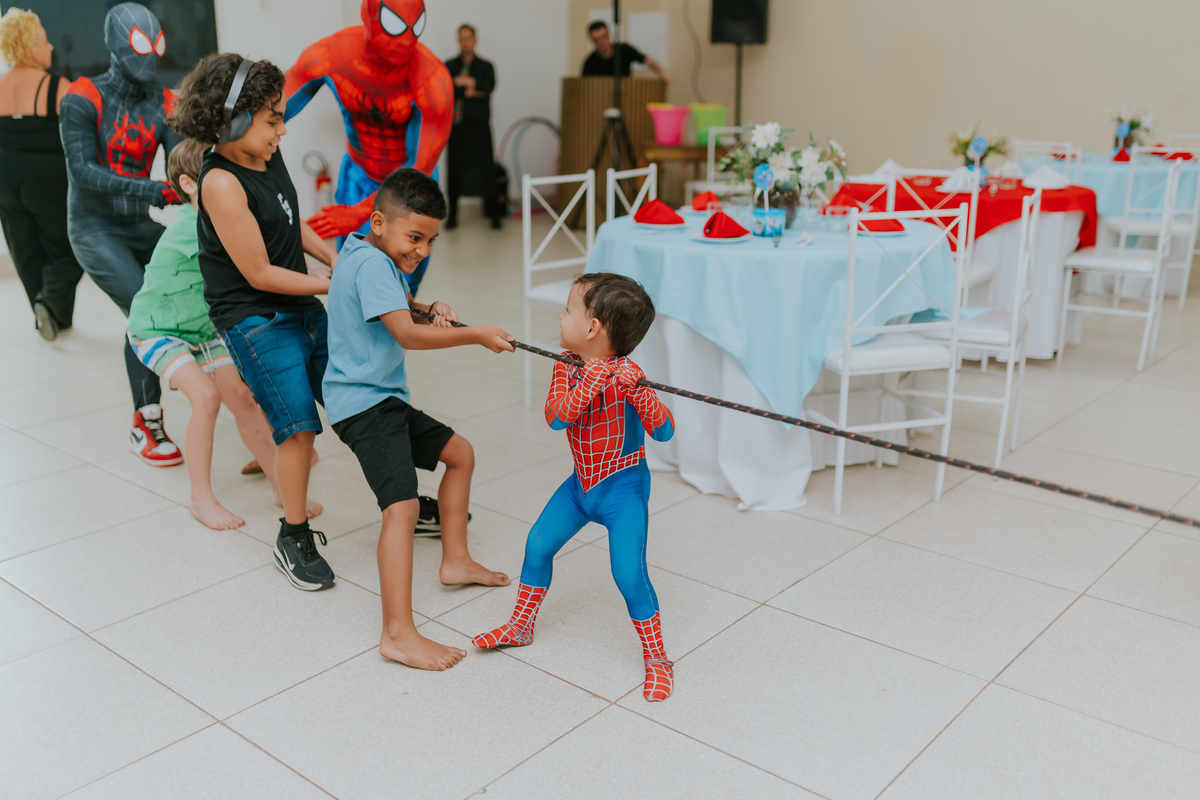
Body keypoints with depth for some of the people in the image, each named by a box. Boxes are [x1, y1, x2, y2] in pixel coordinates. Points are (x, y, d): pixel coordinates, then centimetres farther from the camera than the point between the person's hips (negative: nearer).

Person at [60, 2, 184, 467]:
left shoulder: (163, 103, 2)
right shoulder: (83, 100, -11)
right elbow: (83, 169, -20)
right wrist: (152, 191, -33)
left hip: (138, 225, 5)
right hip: (94, 229, -5)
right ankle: (145, 427, -9)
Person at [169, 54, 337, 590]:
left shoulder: (268, 156, 3)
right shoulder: (222, 183, -22)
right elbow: (259, 273, -20)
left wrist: (334, 258, 8)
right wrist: (330, 284, -12)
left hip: (304, 308, 8)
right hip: (256, 321, -8)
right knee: (298, 423, -11)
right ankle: (294, 539, 7)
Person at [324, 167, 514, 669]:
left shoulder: (373, 255, 14)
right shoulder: (371, 263, -18)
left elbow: (397, 301, 32)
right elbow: (407, 335, -27)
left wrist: (429, 309, 9)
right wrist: (476, 335, -20)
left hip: (384, 400, 11)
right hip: (363, 403, -11)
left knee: (460, 453, 21)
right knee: (402, 506, -24)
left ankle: (455, 560, 30)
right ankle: (398, 635, -27)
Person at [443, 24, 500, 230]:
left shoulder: (485, 66, 10)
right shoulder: (449, 66, 12)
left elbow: (489, 86, -9)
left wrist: (462, 81, -10)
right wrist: (471, 90, -12)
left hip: (479, 126, -1)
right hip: (456, 126, 1)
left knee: (485, 168, -7)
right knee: (455, 168, -1)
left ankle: (494, 214, -3)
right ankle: (453, 214, 8)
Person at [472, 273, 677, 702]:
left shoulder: (626, 376, -22)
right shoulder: (567, 366, -6)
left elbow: (664, 430, -30)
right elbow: (555, 417, -23)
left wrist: (636, 389, -45)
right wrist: (589, 382, -38)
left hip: (623, 488, -6)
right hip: (581, 484, 7)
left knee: (629, 574, -12)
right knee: (538, 543, 13)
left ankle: (657, 659, 8)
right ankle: (520, 626, 35)